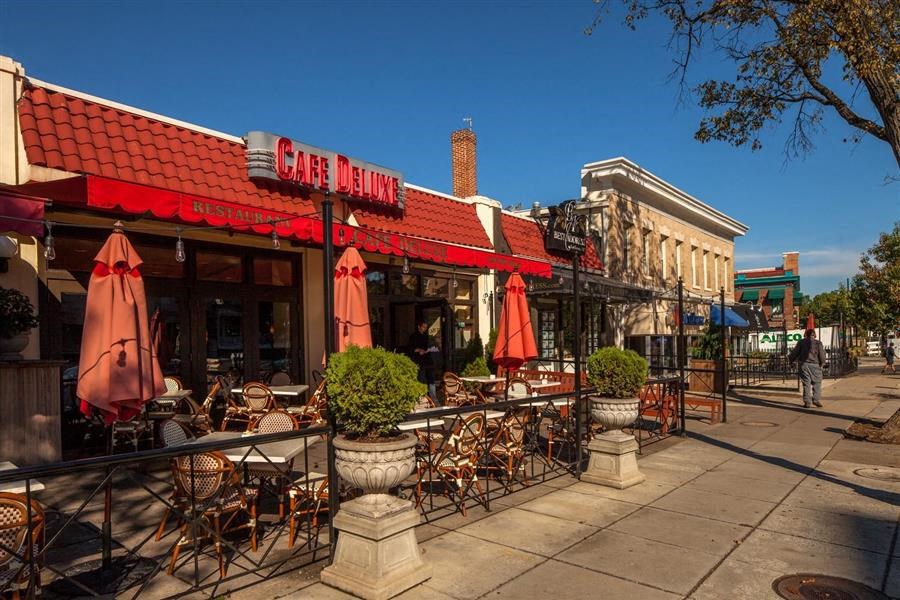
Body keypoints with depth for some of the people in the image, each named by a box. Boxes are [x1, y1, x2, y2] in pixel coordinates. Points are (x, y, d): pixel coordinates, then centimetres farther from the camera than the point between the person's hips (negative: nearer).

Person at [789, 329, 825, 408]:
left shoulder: (801, 342, 5)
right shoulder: (818, 343, -1)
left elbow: (795, 352, 7)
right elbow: (822, 354, -2)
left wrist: (792, 361, 20)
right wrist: (822, 363, 12)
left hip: (804, 364, 2)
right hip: (815, 365, -2)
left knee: (806, 383, 4)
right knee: (817, 383, 9)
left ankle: (807, 402, 2)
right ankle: (816, 399, 0)